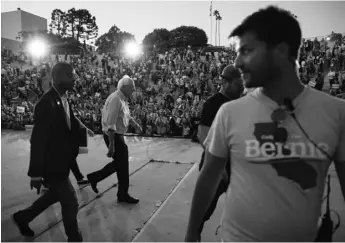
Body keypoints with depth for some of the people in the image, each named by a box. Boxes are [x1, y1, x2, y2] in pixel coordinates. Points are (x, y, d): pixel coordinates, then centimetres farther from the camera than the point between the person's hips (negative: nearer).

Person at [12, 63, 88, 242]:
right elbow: (38, 141, -22)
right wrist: (35, 173, -19)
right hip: (51, 164, -9)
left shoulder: (63, 99, 5)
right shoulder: (47, 103, -24)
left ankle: (23, 217, 50)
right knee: (70, 203, 4)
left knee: (54, 195, 28)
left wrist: (78, 125, -2)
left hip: (61, 161, 9)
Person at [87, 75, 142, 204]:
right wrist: (111, 144, -28)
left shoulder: (123, 99, 9)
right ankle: (123, 194, 16)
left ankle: (94, 177, 32)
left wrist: (135, 124, 20)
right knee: (122, 165, 0)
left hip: (118, 135, 10)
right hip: (113, 136, -10)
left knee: (119, 163, 20)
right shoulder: (115, 99, -22)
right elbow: (110, 124, -27)